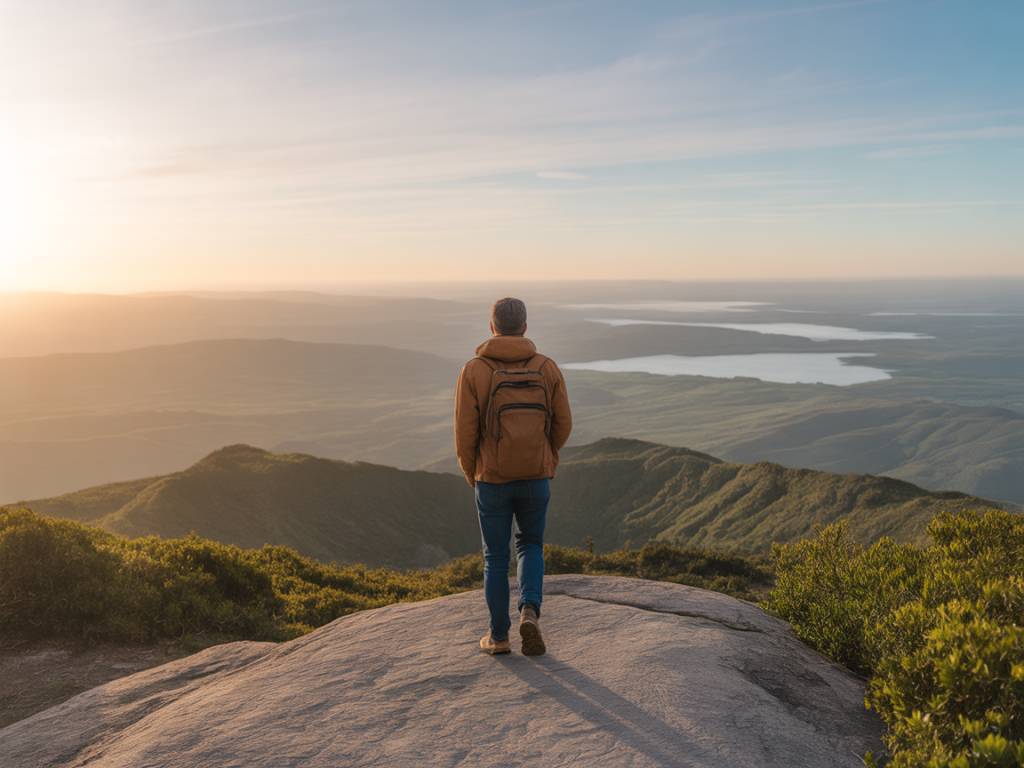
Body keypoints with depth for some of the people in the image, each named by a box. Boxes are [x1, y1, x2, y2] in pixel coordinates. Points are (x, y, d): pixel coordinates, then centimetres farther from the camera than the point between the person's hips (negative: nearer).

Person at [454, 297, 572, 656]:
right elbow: (563, 424, 0)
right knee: (530, 547, 22)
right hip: (536, 478, 1)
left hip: (492, 480, -1)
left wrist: (470, 474, 8)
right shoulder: (547, 368, -5)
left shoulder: (473, 371, -11)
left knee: (496, 557, 15)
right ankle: (529, 612, 0)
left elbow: (465, 432, -10)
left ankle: (498, 636, 21)